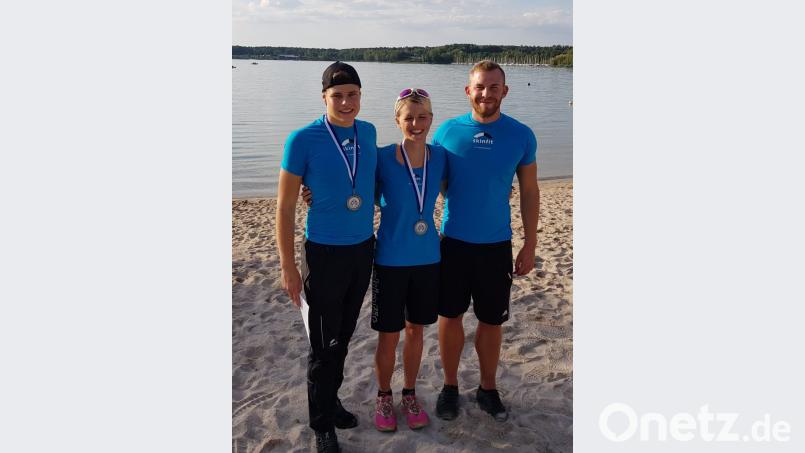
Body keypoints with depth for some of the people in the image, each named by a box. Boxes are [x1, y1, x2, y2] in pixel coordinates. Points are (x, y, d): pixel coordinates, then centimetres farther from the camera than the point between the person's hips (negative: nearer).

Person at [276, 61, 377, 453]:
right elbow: (285, 205, -11)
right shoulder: (302, 140, -16)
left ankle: (330, 400, 39)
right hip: (324, 254, -5)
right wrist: (288, 266, -11)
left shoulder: (368, 132, 0)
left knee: (343, 337, 18)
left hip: (363, 249, 5)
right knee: (323, 345, 5)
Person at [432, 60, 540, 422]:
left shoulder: (521, 136, -5)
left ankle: (488, 388, 32)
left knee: (491, 321, 11)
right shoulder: (447, 131, -4)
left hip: (497, 245, 0)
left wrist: (530, 246, 1)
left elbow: (529, 192, 2)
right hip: (453, 241, 0)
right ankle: (450, 386, 30)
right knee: (451, 316, 10)